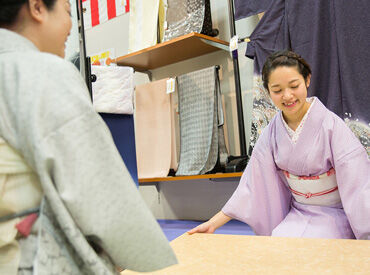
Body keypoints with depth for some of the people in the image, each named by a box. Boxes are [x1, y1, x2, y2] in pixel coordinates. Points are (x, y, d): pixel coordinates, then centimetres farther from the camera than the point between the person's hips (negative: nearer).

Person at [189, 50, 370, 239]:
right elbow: (252, 185, -2)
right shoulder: (271, 133, -2)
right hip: (297, 215, 3)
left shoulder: (331, 124, -14)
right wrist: (213, 223, -7)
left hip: (336, 215, -2)